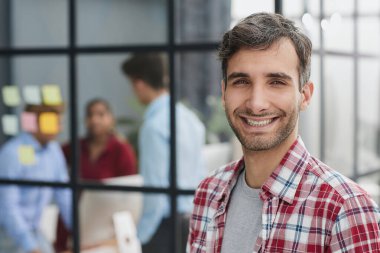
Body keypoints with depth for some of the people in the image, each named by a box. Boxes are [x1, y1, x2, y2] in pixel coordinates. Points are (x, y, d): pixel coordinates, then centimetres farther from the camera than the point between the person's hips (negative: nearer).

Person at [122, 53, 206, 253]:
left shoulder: (155, 125, -16)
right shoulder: (189, 117, 9)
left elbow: (156, 186, -18)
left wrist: (141, 233, -10)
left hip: (166, 224, -8)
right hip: (192, 220, 8)